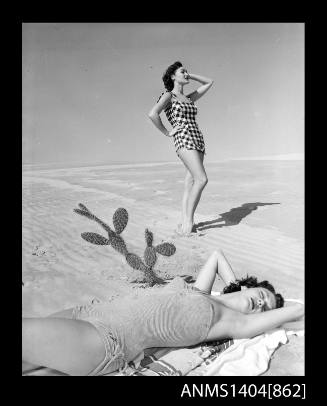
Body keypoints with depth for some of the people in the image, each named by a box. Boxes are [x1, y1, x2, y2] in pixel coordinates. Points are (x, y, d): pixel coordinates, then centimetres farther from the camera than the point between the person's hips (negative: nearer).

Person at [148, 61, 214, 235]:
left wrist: (190, 75, 26)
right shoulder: (168, 96, 3)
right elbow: (152, 114, -14)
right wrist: (167, 133, -8)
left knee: (190, 184, 1)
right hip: (184, 140, -7)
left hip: (198, 140, 7)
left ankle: (184, 223, 3)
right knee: (202, 179, -21)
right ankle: (189, 221, -13)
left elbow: (209, 83, 32)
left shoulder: (189, 98, 23)